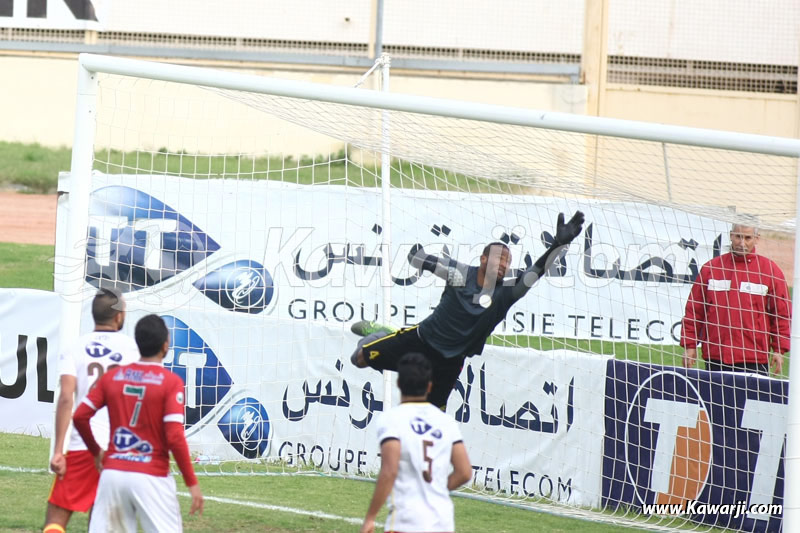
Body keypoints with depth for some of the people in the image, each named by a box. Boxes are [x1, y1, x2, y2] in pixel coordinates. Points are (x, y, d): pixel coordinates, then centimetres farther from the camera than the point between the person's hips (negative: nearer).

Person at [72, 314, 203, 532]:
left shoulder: (112, 377, 6)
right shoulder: (171, 382, -8)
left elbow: (80, 416, 6)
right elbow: (175, 437, -14)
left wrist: (96, 451, 22)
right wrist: (192, 483, -7)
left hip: (113, 472, 4)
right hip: (151, 478, -4)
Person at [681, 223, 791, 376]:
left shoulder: (770, 270, 5)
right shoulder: (711, 268, 9)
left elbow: (782, 314, 6)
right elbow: (694, 310, 12)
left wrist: (779, 350, 0)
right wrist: (689, 345, 6)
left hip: (754, 361, -2)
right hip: (715, 358, 2)